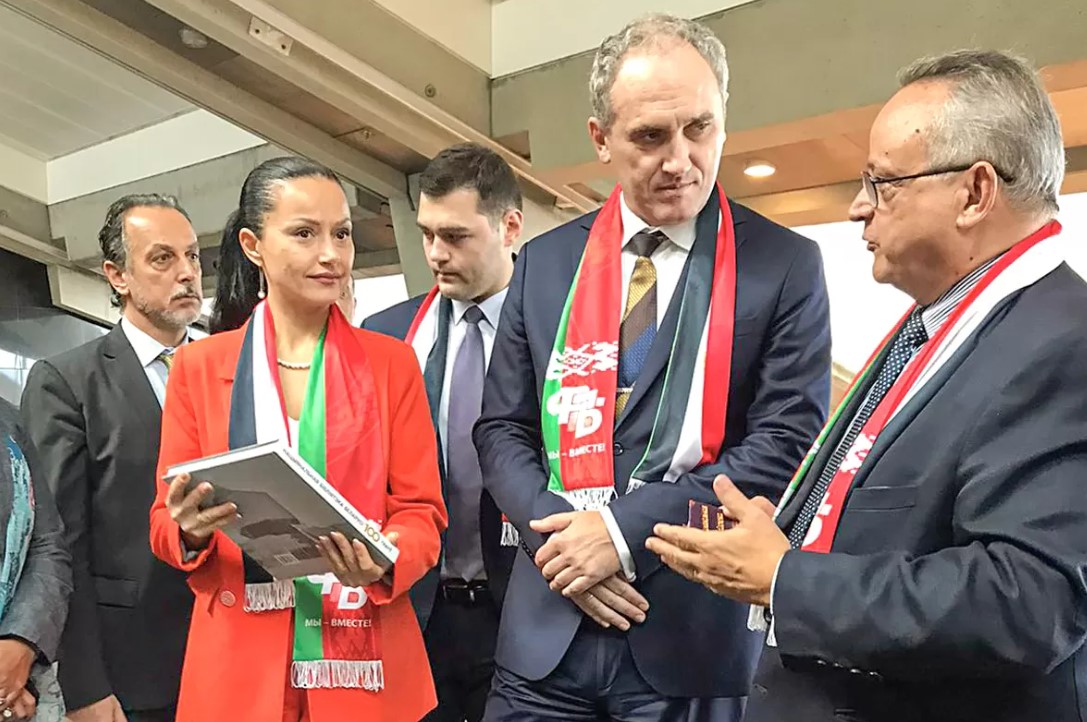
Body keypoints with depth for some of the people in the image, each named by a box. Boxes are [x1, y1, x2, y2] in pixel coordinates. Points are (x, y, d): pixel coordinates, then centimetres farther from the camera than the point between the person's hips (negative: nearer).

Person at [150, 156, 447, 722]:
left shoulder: (392, 362, 3)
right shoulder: (197, 366, 3)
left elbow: (422, 510, 0)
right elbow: (165, 523, 5)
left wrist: (384, 564, -20)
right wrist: (191, 532, -17)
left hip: (363, 661, 0)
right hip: (238, 660, 1)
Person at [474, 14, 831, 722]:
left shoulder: (786, 267, -3)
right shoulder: (544, 262, 7)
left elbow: (787, 445, -10)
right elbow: (503, 429, 7)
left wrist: (625, 530, -15)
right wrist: (559, 532, -10)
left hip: (693, 635, -2)